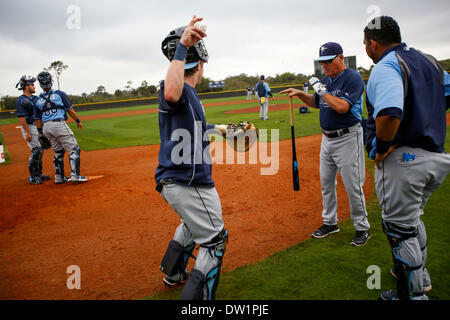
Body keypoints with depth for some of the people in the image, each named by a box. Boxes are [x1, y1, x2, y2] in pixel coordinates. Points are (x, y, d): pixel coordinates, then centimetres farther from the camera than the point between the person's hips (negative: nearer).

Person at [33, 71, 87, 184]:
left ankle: (59, 177, 20)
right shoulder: (59, 94, -1)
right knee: (73, 149, -2)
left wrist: (41, 133, 19)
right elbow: (70, 109, -2)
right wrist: (78, 121, 8)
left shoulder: (38, 101, 10)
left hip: (46, 128, 6)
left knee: (58, 151, 18)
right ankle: (75, 175, -11)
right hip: (59, 124, -6)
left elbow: (37, 119, 12)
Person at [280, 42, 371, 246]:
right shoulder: (325, 80, 10)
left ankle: (362, 228, 15)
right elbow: (317, 103, 24)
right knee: (326, 183, 14)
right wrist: (300, 94, 9)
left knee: (353, 186, -2)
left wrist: (322, 91, -17)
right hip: (327, 139, 8)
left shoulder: (352, 78, -14)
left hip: (347, 139, -8)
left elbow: (342, 107, -26)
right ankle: (330, 223, 29)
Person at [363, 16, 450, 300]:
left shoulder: (385, 67, -15)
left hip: (401, 160, -9)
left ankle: (413, 293, 19)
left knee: (400, 229, 5)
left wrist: (381, 148, -20)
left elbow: (389, 113, -33)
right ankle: (419, 275, 44)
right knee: (412, 218, 27)